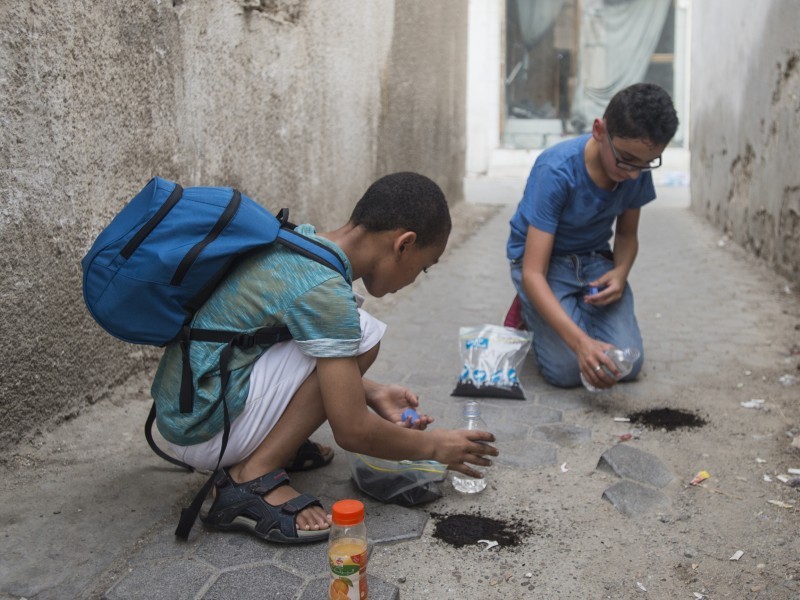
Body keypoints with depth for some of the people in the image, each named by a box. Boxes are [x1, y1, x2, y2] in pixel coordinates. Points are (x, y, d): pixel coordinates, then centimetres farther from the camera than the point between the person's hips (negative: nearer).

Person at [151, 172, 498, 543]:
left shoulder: (303, 240, 3)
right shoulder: (324, 290, -24)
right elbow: (352, 431, -19)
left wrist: (372, 394, 13)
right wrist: (433, 446, -4)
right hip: (203, 432, -9)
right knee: (362, 334, -16)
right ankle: (252, 478, -13)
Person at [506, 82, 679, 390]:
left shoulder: (637, 171, -13)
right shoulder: (556, 171, -30)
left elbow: (627, 233, 6)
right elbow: (532, 273, -32)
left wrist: (621, 271, -19)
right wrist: (580, 341, -44)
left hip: (595, 260, 5)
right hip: (544, 261, -4)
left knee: (628, 364, -14)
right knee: (568, 370, -21)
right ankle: (529, 311, 9)